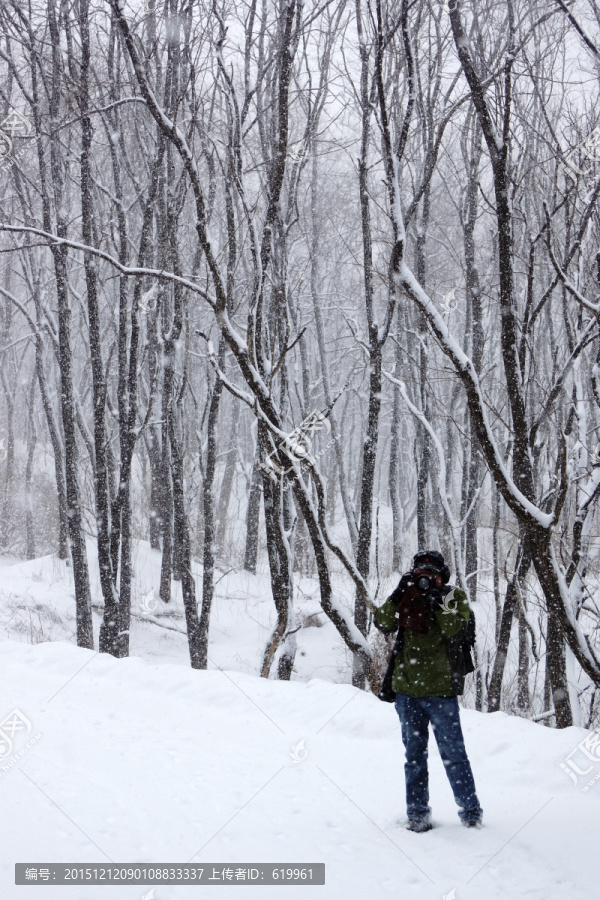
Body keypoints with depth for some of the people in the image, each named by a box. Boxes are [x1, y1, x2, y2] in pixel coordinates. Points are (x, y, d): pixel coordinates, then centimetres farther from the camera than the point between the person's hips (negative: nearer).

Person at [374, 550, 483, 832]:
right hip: (406, 691, 4)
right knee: (414, 754, 11)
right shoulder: (404, 598, 10)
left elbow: (455, 629, -15)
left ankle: (471, 812, 9)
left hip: (440, 691, -4)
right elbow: (383, 624, -5)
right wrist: (398, 595, -15)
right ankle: (417, 812, 19)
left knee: (453, 754, 0)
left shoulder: (454, 597, 1)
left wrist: (438, 601, -21)